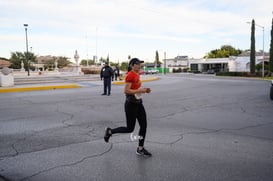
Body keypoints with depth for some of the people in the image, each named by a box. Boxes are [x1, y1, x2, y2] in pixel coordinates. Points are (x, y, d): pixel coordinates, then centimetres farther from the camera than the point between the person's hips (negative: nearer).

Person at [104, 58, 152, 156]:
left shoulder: (137, 75, 11)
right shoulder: (130, 75, -17)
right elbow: (126, 91, -23)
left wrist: (144, 90, 6)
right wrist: (140, 90, -21)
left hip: (138, 103, 9)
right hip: (131, 104, -9)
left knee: (144, 125, 7)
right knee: (130, 129, 1)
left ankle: (140, 149, 19)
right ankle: (110, 131, 22)